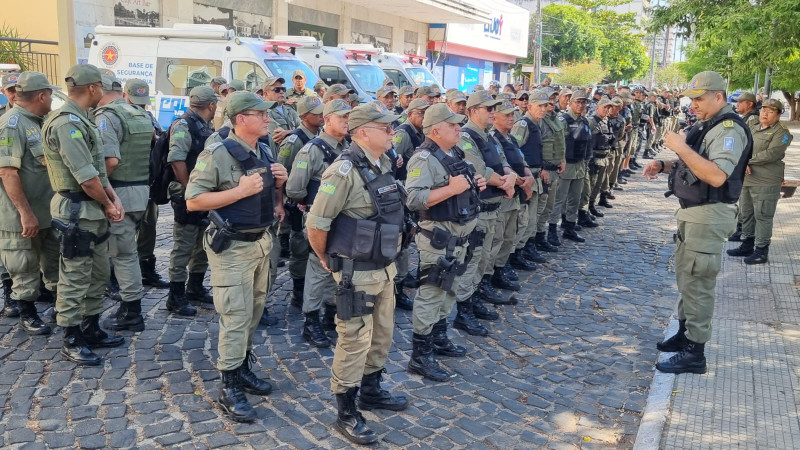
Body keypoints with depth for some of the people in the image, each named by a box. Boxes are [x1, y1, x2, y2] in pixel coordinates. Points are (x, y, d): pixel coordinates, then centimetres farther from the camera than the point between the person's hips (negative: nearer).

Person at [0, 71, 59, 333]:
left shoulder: (39, 122, 11)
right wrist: (26, 213, -24)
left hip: (47, 211, 9)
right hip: (23, 216, -9)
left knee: (55, 264, 15)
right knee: (25, 269, 5)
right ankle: (27, 314, 20)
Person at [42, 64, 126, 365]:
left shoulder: (80, 120, 14)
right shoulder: (68, 123, -19)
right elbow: (86, 177, -22)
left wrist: (113, 198, 2)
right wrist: (107, 205, -8)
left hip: (94, 211, 11)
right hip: (78, 212, -11)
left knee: (98, 274, 18)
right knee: (75, 280, -1)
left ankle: (91, 330, 30)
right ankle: (71, 342, 10)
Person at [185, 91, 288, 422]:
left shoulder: (264, 152, 8)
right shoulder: (218, 154, -16)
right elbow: (193, 201, -18)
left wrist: (279, 182, -3)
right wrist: (240, 191, -24)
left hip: (262, 241, 8)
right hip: (232, 247, -8)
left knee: (254, 312, 17)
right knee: (235, 317, -4)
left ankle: (243, 370, 33)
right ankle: (229, 389, 7)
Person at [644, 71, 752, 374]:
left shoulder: (729, 129, -16)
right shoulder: (707, 126, 15)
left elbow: (717, 176, -30)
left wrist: (681, 147, -26)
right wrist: (664, 165, 7)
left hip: (709, 215, -10)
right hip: (691, 212, 10)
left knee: (697, 282, -7)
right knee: (685, 277, 18)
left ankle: (694, 353, 0)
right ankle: (685, 333, 31)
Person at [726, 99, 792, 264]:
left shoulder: (781, 132, -6)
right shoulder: (753, 128, 16)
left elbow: (771, 154, -19)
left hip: (766, 182, -7)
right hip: (746, 179, 7)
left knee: (762, 217, -2)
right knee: (746, 214, 15)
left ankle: (761, 251, 6)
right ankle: (747, 245, 27)